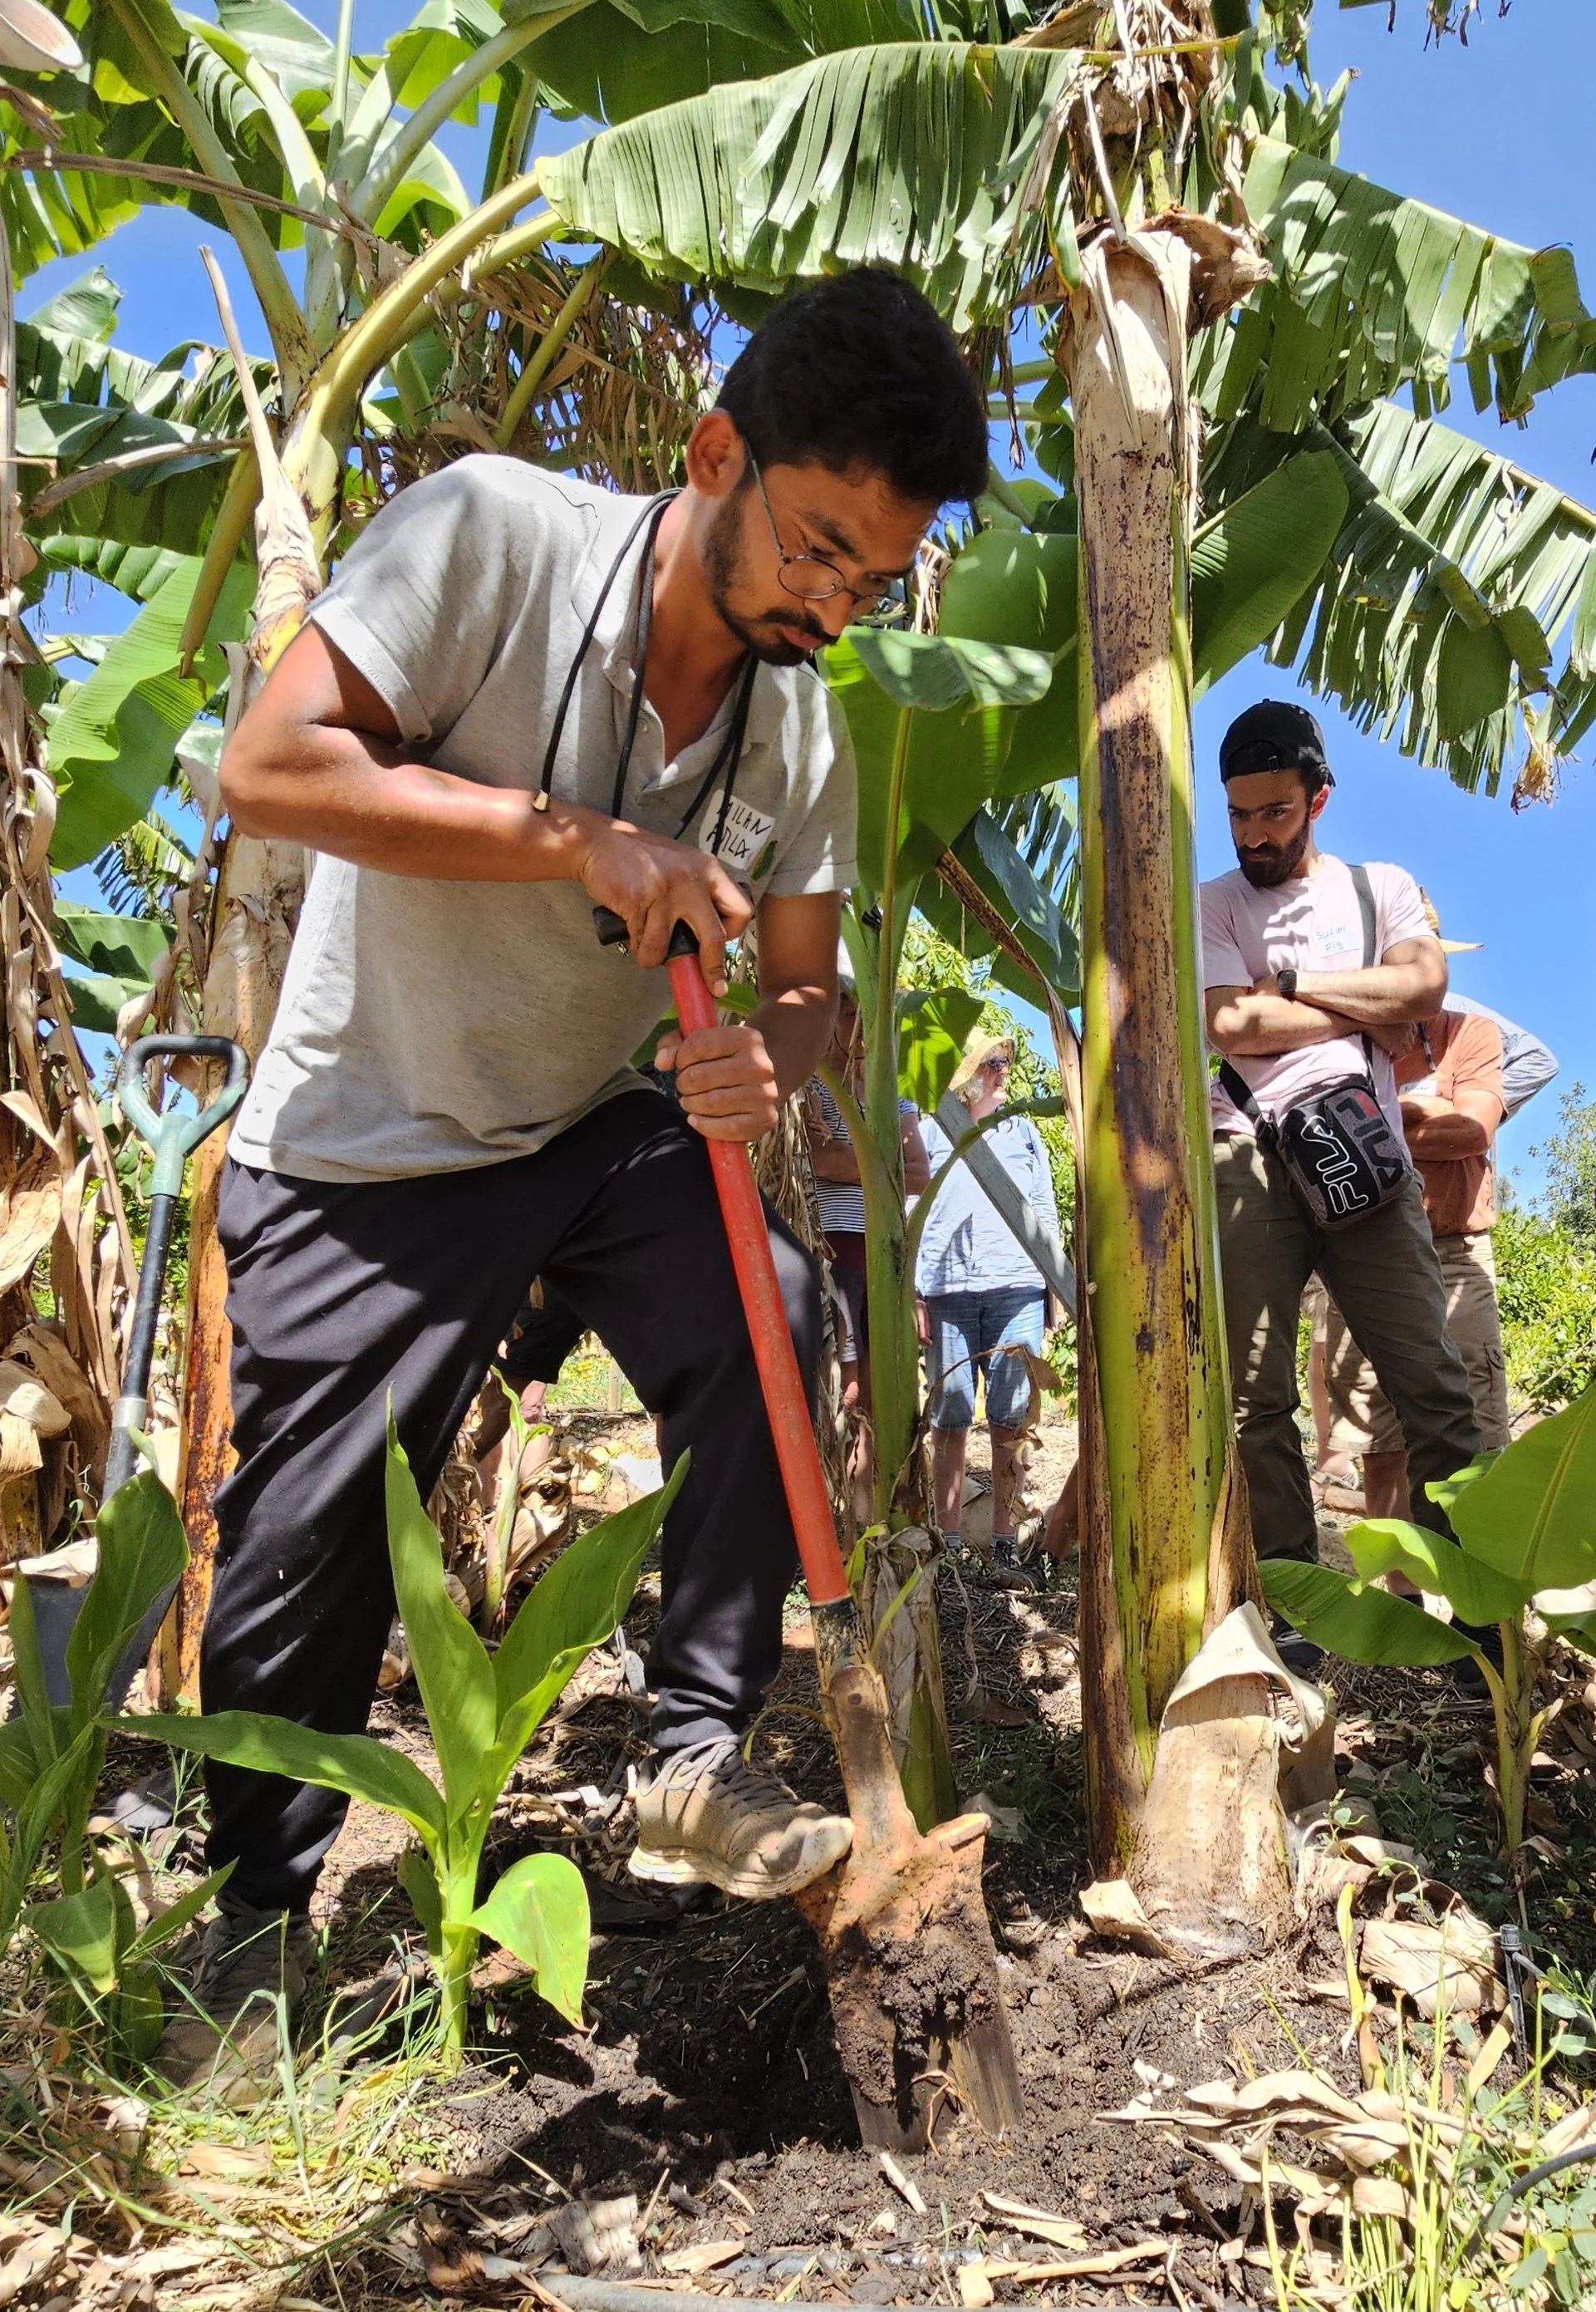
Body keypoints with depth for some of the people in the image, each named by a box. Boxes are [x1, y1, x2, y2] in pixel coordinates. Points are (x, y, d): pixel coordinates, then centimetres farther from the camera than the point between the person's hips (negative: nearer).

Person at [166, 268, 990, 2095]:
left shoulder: (807, 729, -3)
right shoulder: (491, 531, -18)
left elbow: (805, 977, 4)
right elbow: (272, 766, -24)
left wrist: (766, 1058, -21)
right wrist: (587, 838, -28)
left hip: (600, 1127, 4)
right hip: (364, 1148, -4)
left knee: (774, 1327, -20)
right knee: (302, 1558, 1)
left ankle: (696, 1760, -2)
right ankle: (259, 1909, 27)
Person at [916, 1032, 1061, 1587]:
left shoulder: (1024, 1131, 18)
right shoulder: (930, 1134, 10)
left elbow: (1046, 1213, 18)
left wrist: (1056, 1286, 10)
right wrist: (913, 1296, -1)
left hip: (1016, 1291, 2)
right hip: (947, 1295, -1)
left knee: (1008, 1426, -2)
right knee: (949, 1426, -1)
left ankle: (1005, 1549, 2)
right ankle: (948, 1546, 5)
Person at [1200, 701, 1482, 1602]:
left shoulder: (1382, 886, 18)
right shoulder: (1214, 905, 12)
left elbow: (1424, 986, -1)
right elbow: (1233, 1024, -5)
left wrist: (1292, 980, -1)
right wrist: (1367, 1013, 2)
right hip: (1253, 1157, -1)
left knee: (1434, 1380, -4)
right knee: (1259, 1392, -4)